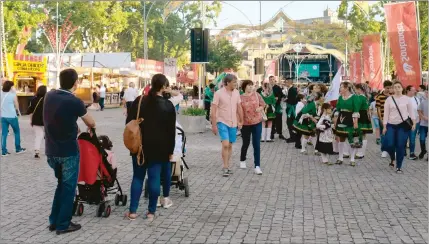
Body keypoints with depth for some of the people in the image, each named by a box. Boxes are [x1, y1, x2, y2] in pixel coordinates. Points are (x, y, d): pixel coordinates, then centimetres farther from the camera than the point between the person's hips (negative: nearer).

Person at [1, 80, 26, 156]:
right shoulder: (13, 95, -11)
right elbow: (16, 106, -4)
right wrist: (18, 111, 17)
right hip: (12, 116, -4)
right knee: (17, 132, 13)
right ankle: (18, 149, 19)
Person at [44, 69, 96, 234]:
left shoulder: (49, 96, 0)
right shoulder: (75, 101, -16)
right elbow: (91, 123, -2)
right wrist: (91, 127, 21)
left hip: (51, 150, 6)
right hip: (68, 151, -6)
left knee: (61, 183, 21)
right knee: (68, 187, 7)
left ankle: (54, 220, 25)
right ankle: (63, 224, 13)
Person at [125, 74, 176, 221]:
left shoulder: (139, 101, 0)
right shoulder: (168, 105, -6)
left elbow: (129, 122, 3)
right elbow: (171, 130, -5)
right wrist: (170, 150, 2)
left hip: (140, 145, 2)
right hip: (158, 147, -2)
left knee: (137, 177, 9)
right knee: (154, 178, 3)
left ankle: (132, 211, 9)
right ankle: (151, 211, 7)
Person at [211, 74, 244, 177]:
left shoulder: (236, 92, 2)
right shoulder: (219, 93, -12)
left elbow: (239, 108, 12)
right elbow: (213, 110, -11)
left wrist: (241, 121, 12)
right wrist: (214, 125, -13)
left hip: (233, 123, 5)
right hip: (222, 122, -5)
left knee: (230, 145, 12)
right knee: (225, 145, -14)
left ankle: (227, 166, 24)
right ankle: (225, 168, -5)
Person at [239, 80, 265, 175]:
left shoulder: (256, 94, -1)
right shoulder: (240, 98, -6)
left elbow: (263, 104, 8)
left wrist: (260, 108, -12)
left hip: (257, 122, 1)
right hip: (245, 123, -1)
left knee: (257, 145, -3)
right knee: (246, 143, 14)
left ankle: (257, 166, 1)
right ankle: (242, 160, 40)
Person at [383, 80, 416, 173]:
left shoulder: (407, 99, 2)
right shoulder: (389, 99, 2)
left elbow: (411, 111, 6)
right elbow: (386, 113, 2)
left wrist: (414, 123, -4)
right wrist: (384, 126, -1)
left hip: (403, 125, -1)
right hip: (391, 125, 1)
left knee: (400, 146, -2)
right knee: (389, 144, -9)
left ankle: (399, 167, 11)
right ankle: (392, 158, 25)